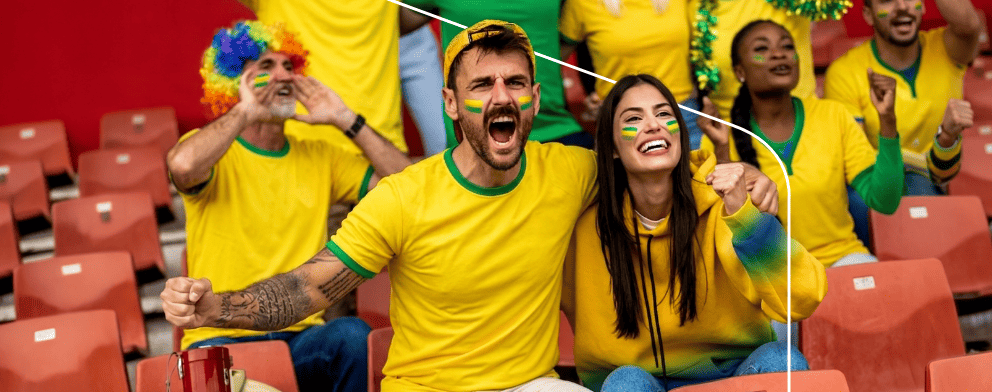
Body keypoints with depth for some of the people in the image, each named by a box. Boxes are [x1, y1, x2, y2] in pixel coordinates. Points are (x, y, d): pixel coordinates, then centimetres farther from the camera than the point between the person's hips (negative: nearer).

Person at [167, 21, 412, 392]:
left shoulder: (319, 156, 15)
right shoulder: (212, 148, 2)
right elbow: (182, 166, -25)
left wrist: (346, 120, 1)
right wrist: (245, 112, -13)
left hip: (303, 336, 4)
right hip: (222, 338, -4)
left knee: (353, 334, -30)